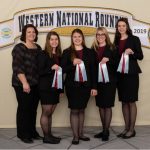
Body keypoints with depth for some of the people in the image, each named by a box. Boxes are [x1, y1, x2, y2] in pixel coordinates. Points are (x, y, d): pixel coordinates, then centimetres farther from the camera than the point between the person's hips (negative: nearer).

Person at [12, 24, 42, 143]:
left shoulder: (38, 48, 12)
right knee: (24, 108, 1)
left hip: (36, 84, 6)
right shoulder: (19, 47, -7)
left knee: (33, 108, 12)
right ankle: (23, 134, 14)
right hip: (23, 84, -6)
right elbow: (17, 67, -14)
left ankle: (32, 132, 25)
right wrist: (24, 83, -20)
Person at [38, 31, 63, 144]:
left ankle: (49, 134, 21)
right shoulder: (43, 54, -7)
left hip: (55, 87, 6)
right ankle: (46, 137, 10)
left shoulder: (59, 55, 10)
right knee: (46, 112, 1)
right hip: (46, 88, -6)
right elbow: (39, 72, -12)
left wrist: (61, 88, 12)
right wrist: (51, 68, -25)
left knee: (50, 113, 13)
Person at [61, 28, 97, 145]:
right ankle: (75, 136, 11)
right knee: (74, 110, 1)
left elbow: (93, 70, 3)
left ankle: (81, 133, 25)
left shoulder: (89, 52, 5)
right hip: (72, 85, -2)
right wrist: (73, 64, -20)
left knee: (82, 109, 12)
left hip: (85, 85, 2)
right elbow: (63, 69, -4)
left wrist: (94, 87, 0)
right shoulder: (67, 52, 0)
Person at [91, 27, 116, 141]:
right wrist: (100, 63, -6)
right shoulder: (93, 49, 8)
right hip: (98, 81, 3)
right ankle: (104, 130, 21)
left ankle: (106, 131, 9)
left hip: (109, 80, -3)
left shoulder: (111, 48, 0)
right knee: (101, 105, 9)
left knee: (107, 106, 0)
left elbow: (116, 63, -4)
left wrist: (107, 60, -18)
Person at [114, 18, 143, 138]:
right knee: (124, 101, 9)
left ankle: (132, 129, 8)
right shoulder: (116, 41, 11)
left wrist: (132, 52, -21)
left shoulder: (134, 39, -3)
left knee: (131, 101, 0)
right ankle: (126, 128, 18)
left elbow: (140, 56, -4)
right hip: (120, 74, 5)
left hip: (131, 74, -5)